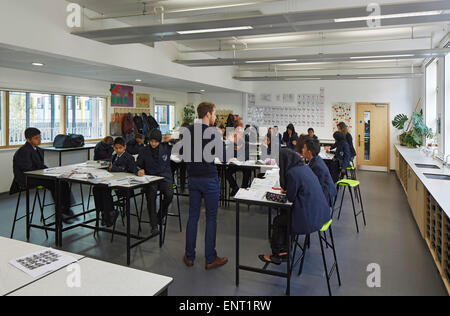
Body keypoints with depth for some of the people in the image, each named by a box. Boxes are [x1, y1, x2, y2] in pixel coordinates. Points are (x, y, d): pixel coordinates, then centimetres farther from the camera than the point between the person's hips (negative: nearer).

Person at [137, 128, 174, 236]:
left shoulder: (166, 148, 5)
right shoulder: (144, 151, 7)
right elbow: (138, 165, 12)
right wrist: (140, 170, -12)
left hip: (165, 178, 0)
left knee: (169, 194, -30)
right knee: (151, 196, -29)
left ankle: (161, 214, 2)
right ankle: (154, 226, -23)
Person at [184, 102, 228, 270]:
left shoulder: (188, 131, 5)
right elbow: (223, 155, -14)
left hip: (193, 178, 6)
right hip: (209, 178, -6)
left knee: (193, 216, 13)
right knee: (211, 218, 4)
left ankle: (189, 256, 20)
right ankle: (210, 259, 13)